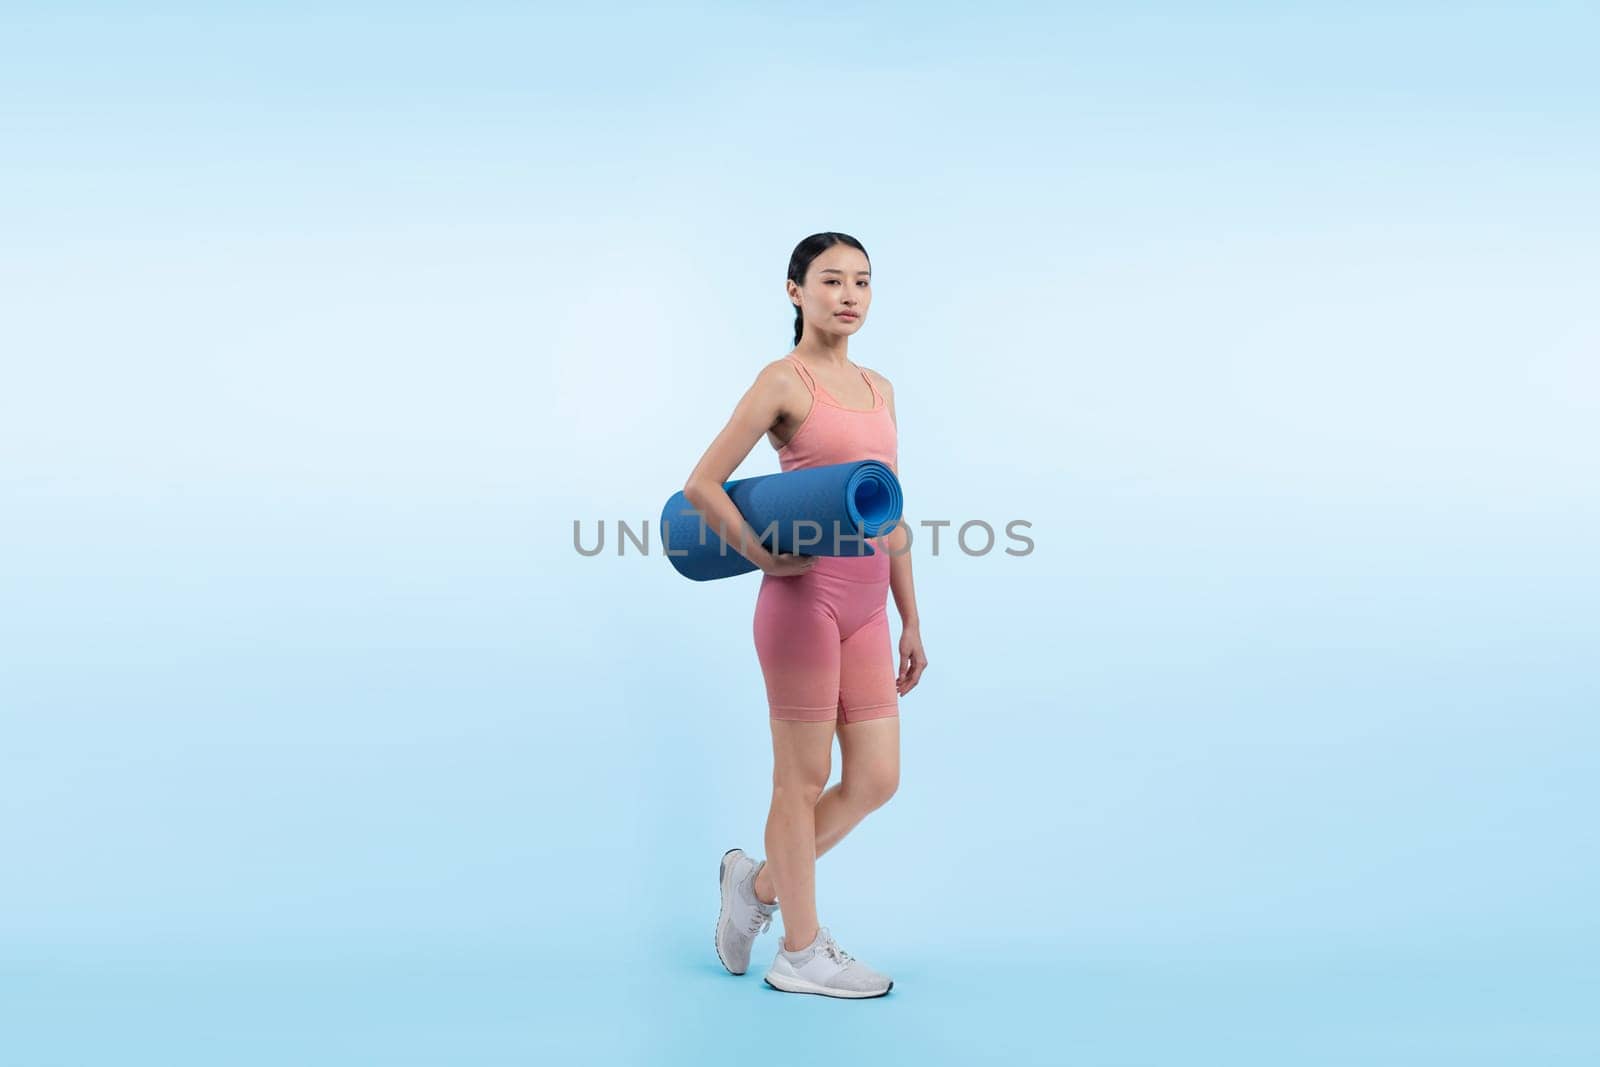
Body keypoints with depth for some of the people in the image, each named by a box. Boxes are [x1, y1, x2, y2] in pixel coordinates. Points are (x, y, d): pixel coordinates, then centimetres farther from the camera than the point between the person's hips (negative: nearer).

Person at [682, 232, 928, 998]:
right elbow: (701, 485, -10)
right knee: (803, 778, 4)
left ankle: (759, 882, 30)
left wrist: (910, 621, 15)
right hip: (806, 596, -7)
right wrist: (764, 556, -10)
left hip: (866, 605, 7)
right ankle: (801, 952, 20)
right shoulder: (784, 379, -5)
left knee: (876, 780, 9)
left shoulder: (879, 388, 15)